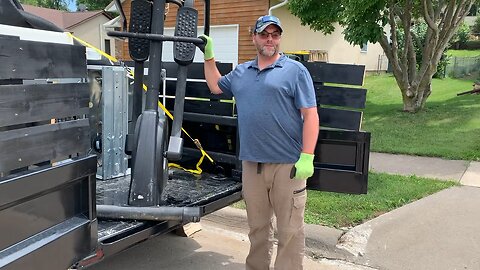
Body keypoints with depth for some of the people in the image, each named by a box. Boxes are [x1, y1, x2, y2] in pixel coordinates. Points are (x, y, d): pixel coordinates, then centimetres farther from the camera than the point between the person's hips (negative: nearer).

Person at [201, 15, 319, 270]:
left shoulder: (295, 70, -1)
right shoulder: (241, 72, 15)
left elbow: (310, 115, -6)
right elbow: (215, 86, 33)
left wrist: (307, 157, -15)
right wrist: (209, 55, 26)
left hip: (287, 164, -4)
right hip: (251, 163, 5)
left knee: (289, 230, 2)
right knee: (257, 227, 17)